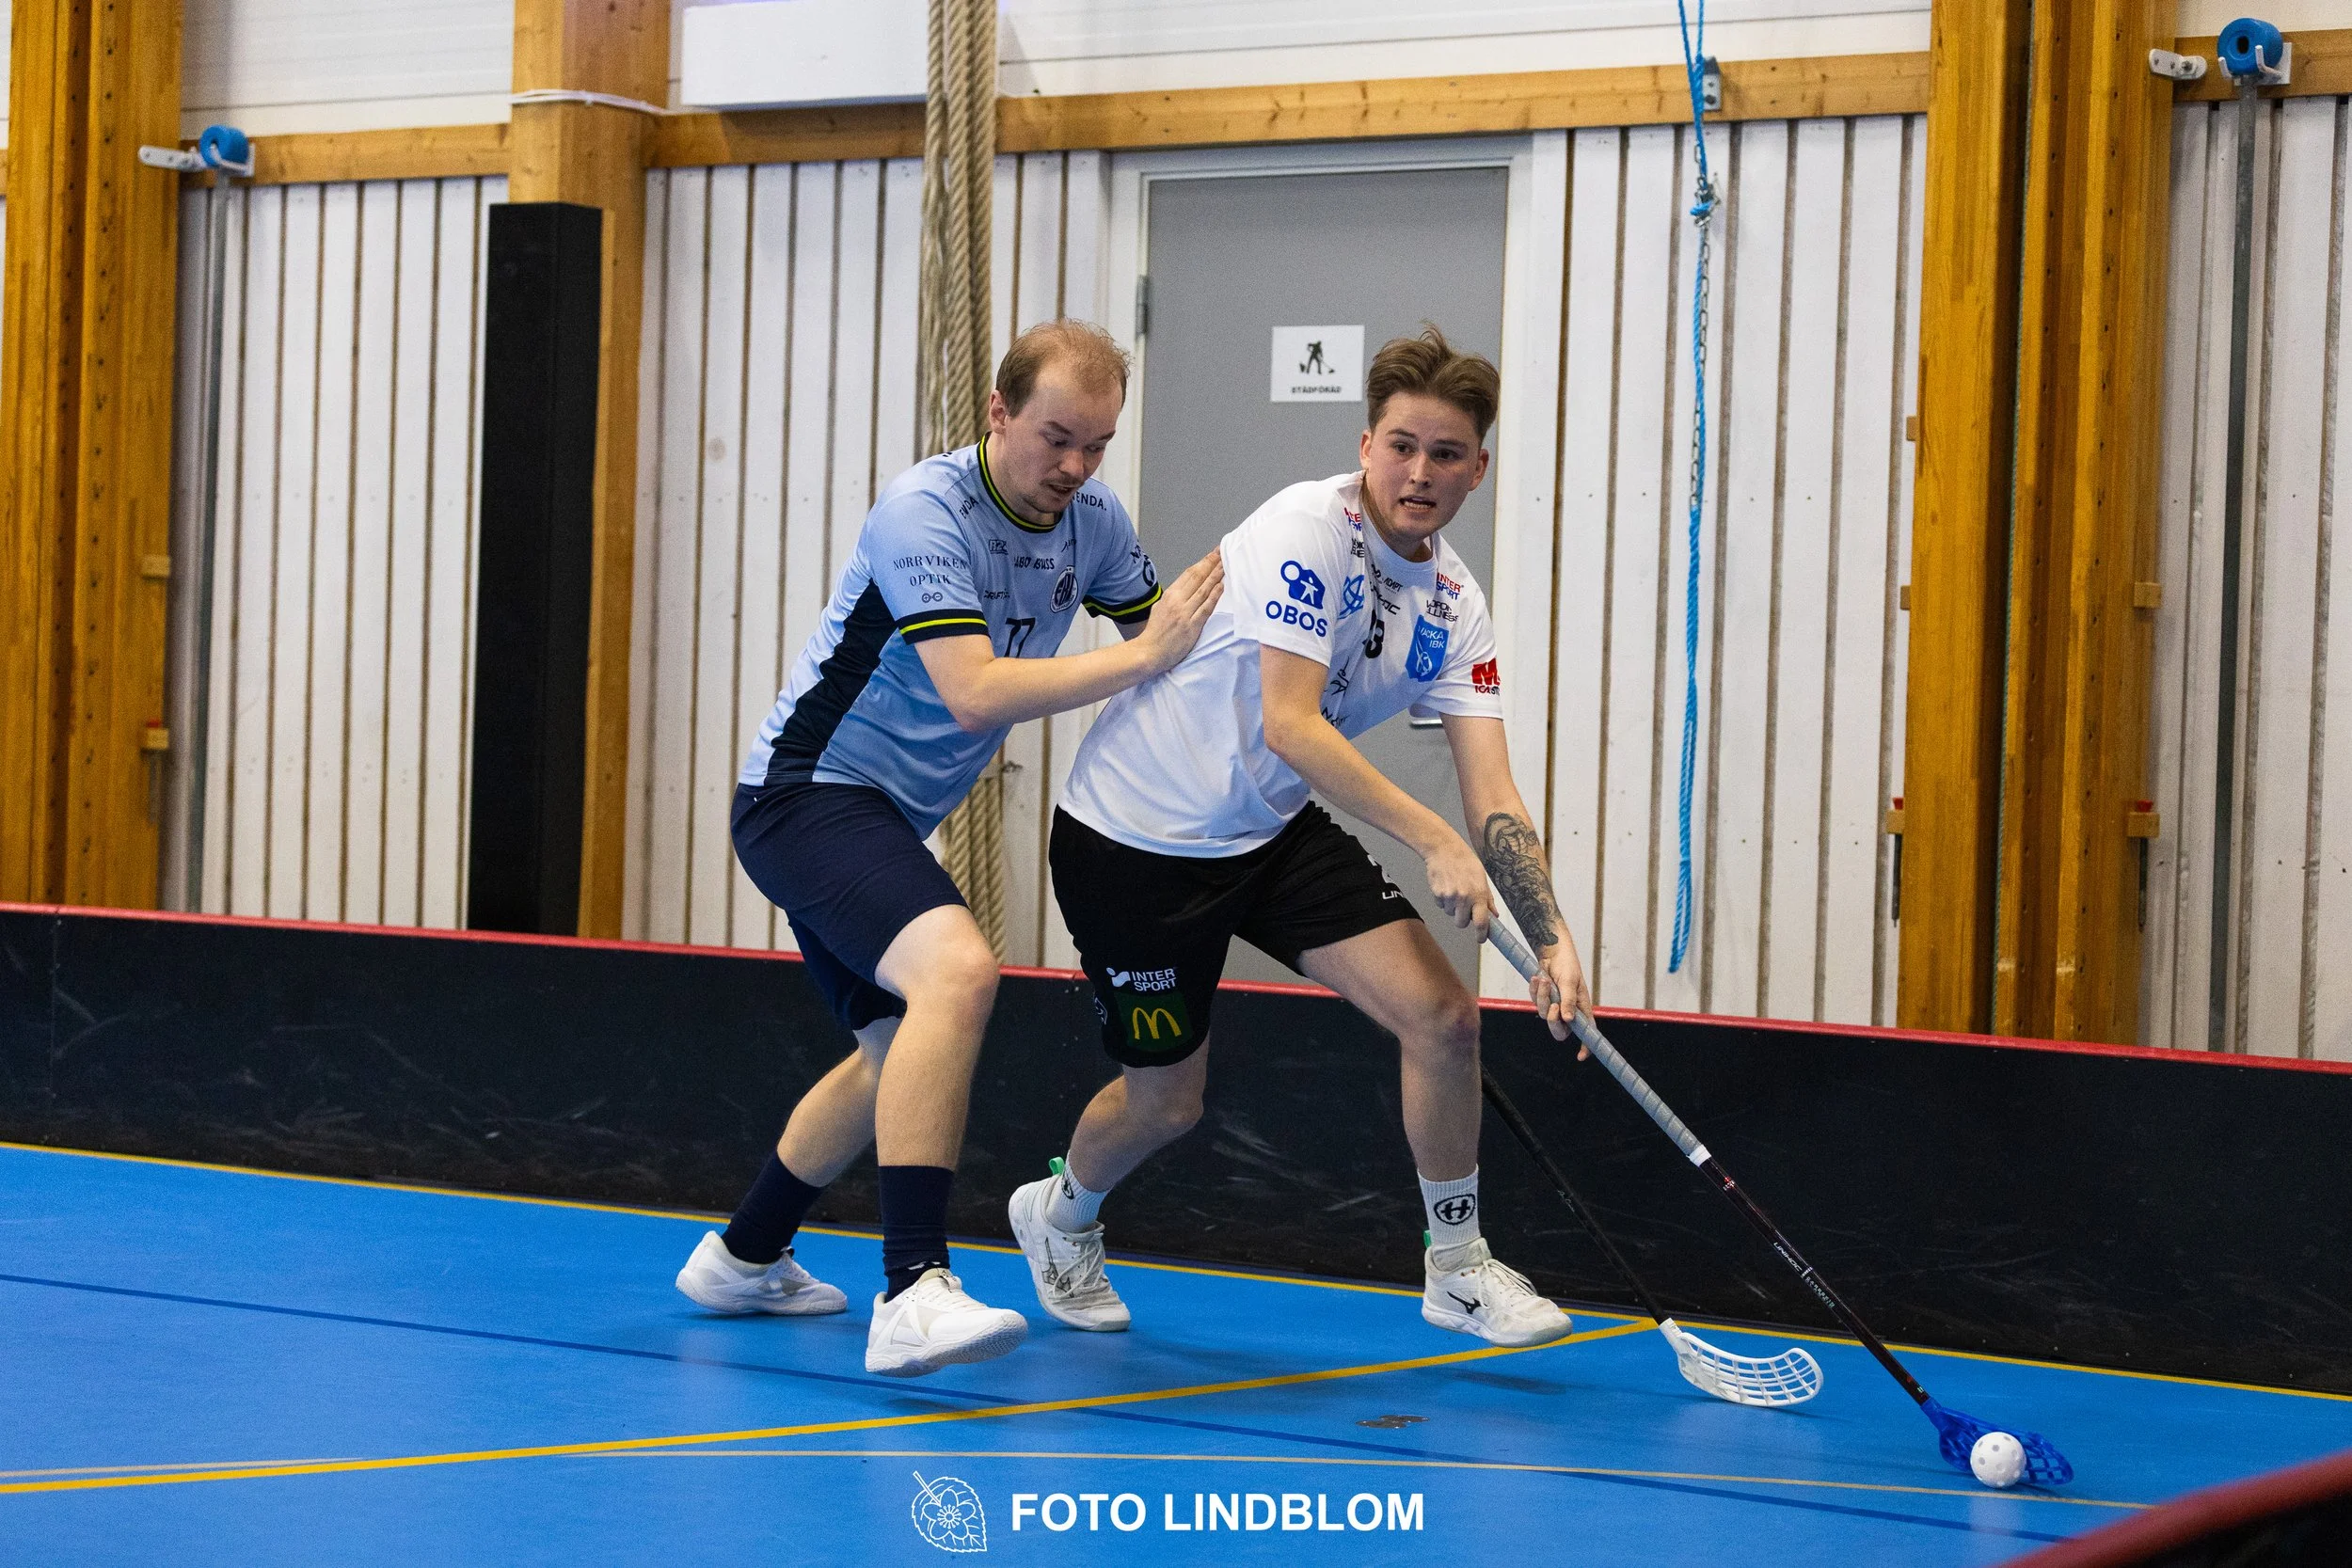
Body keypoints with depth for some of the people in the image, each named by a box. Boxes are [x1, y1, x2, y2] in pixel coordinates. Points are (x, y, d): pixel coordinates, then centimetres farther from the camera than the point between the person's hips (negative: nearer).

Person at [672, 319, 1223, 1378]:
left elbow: (1165, 635, 15)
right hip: (807, 794, -10)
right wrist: (1142, 656, -31)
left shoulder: (1092, 520, 2)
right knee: (956, 970, -32)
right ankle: (913, 1293, -39)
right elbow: (974, 691, -32)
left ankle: (743, 1258, 41)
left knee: (903, 1047, 23)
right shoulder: (923, 511, -22)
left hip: (882, 818, 10)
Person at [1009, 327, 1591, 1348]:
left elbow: (1490, 795, -8)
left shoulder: (1453, 606, -3)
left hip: (1275, 834, 6)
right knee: (1165, 1101, 6)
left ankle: (1456, 1266, 9)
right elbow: (1289, 726, -31)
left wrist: (1552, 939, -22)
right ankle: (1060, 1213, 40)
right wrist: (1435, 842, -35)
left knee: (1441, 1016, -9)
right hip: (1137, 833, -6)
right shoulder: (1305, 531, -24)